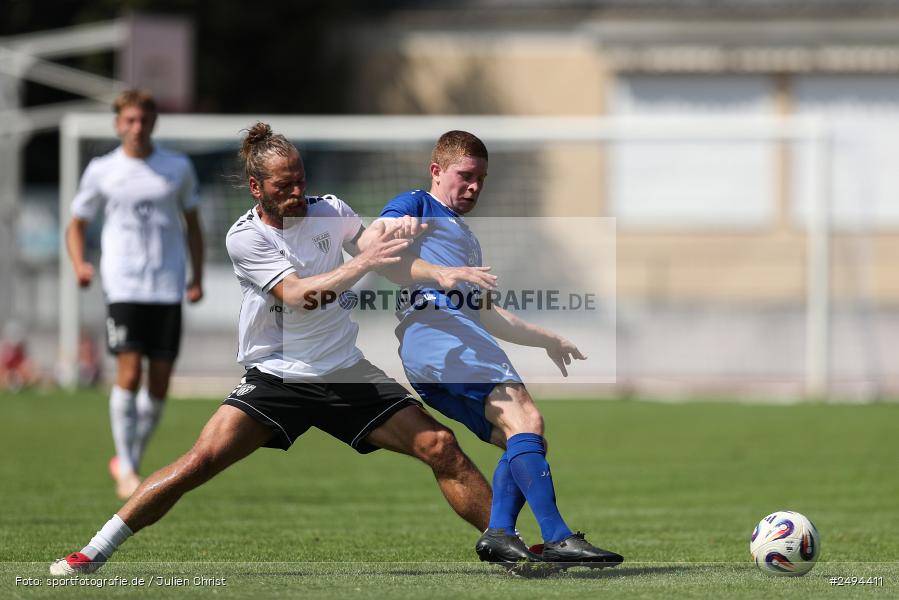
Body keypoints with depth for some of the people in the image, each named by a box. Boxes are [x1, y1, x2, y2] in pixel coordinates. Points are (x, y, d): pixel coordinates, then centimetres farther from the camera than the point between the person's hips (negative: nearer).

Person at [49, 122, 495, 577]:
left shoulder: (330, 211, 2)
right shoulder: (245, 237, -10)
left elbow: (379, 251, -6)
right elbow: (297, 295, -23)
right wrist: (362, 263, -33)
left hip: (348, 372, 3)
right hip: (275, 379, -3)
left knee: (441, 448, -9)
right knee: (200, 461, -18)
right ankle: (94, 553, -10)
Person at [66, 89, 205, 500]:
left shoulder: (178, 168, 7)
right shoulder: (102, 171, 3)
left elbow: (192, 223, 18)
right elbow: (76, 224, 11)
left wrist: (197, 276, 7)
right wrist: (79, 265, -8)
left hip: (168, 289, 2)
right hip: (123, 286, -2)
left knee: (159, 383, 1)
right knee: (129, 373, -13)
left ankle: (130, 461, 19)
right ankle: (126, 470, -3)